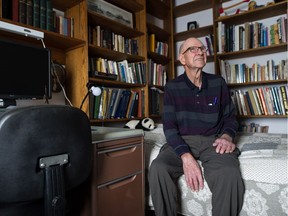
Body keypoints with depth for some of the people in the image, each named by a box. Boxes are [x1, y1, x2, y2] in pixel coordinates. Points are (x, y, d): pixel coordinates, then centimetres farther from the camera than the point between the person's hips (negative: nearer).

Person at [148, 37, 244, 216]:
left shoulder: (218, 83, 8)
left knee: (230, 175, -32)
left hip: (213, 141, 1)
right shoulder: (172, 87, 2)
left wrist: (227, 136, -10)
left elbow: (230, 117, 14)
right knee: (158, 169, -30)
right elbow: (169, 126, -5)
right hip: (182, 141, 0)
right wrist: (186, 156, -22)